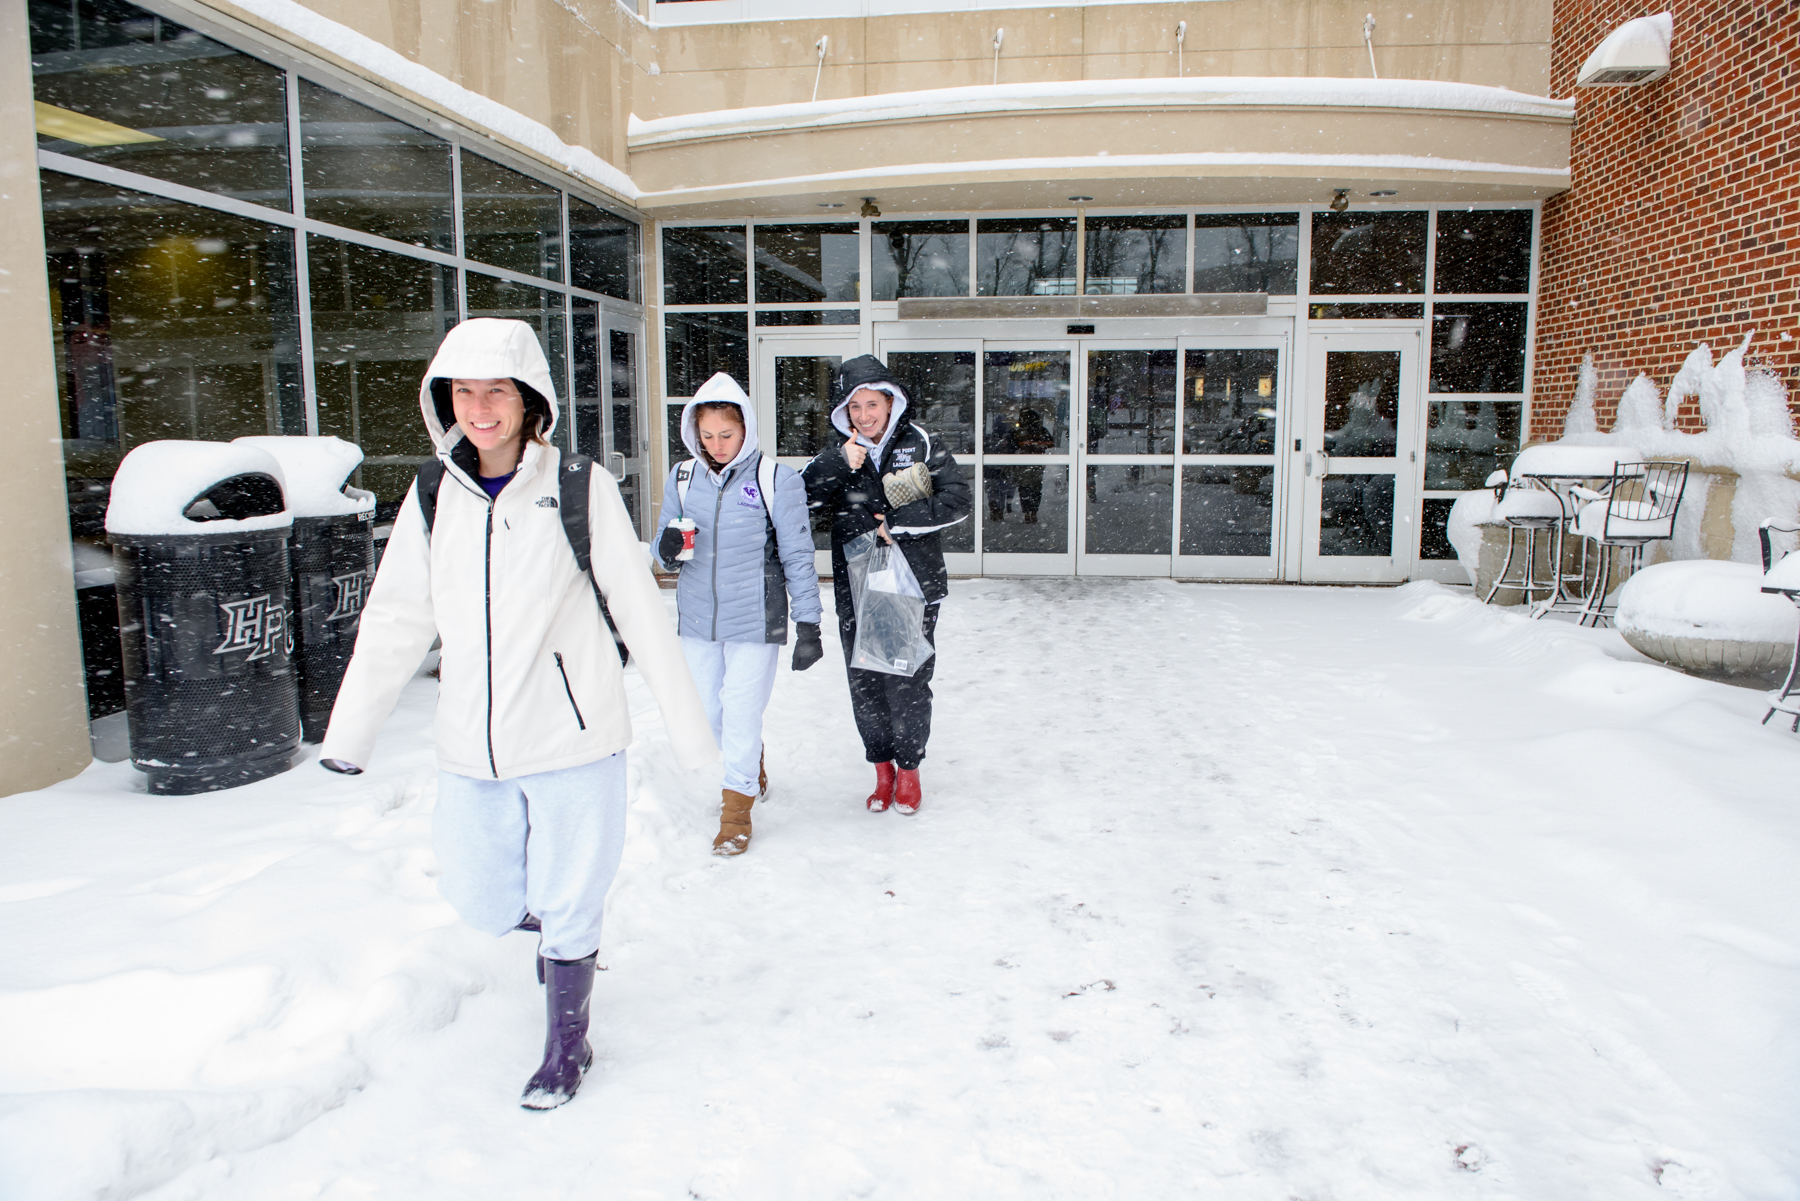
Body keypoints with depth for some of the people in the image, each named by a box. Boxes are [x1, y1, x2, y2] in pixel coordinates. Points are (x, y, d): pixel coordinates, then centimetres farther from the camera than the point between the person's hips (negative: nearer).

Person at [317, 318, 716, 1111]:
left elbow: (640, 614, -7)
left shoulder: (581, 490, -10)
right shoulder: (434, 495, 2)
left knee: (565, 904, 8)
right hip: (473, 749, 4)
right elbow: (395, 620, 10)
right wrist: (349, 733, 15)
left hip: (572, 740, -4)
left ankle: (567, 1049, 33)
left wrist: (689, 729, -4)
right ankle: (562, 928, 48)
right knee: (483, 903, 15)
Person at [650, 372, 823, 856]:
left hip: (754, 621, -4)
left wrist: (809, 625, -7)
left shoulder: (776, 479, -8)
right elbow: (664, 555, 9)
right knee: (709, 712, 15)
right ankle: (751, 768, 43)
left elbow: (797, 556, -5)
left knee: (742, 714, -2)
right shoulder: (682, 477, 4)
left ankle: (738, 805, 18)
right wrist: (668, 549, -16)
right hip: (697, 619, 5)